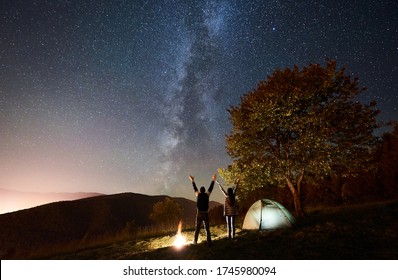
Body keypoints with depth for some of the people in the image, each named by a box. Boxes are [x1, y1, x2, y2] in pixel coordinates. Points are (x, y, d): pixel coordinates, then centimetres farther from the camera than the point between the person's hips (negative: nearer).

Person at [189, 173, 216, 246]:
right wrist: (213, 180, 21)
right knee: (207, 229, 5)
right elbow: (211, 188, 10)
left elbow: (195, 188, 13)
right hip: (205, 214, 0)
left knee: (197, 228, 11)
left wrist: (192, 181, 26)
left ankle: (195, 241, 16)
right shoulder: (207, 195, 0)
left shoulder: (198, 195, -1)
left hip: (199, 214, 0)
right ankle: (209, 242, 1)